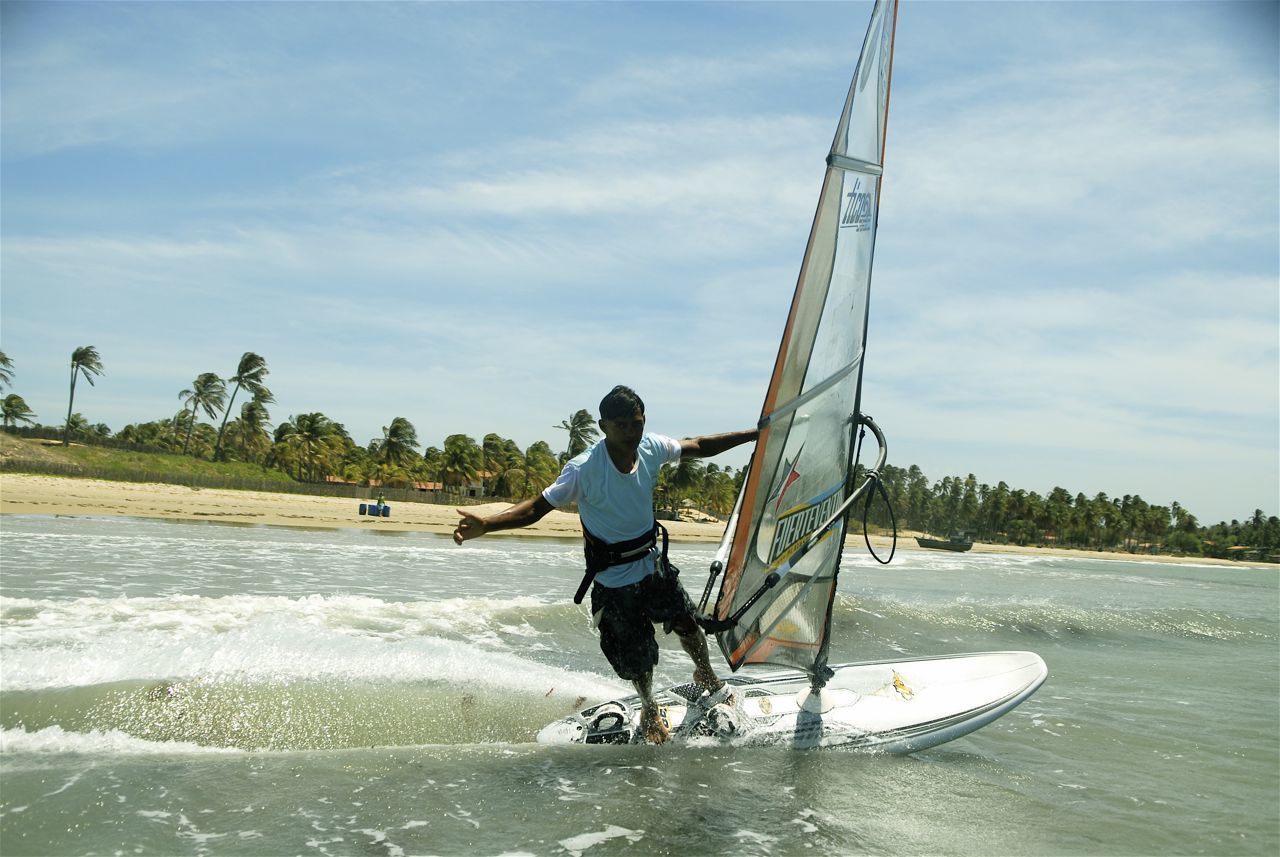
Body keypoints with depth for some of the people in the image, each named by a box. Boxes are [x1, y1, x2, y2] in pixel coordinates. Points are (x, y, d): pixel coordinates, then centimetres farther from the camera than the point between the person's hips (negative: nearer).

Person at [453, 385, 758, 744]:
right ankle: (649, 713, 37)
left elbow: (699, 446, 5)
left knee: (687, 622, 5)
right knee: (637, 657, 5)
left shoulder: (652, 448, -12)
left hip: (653, 562, 4)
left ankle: (708, 679, 39)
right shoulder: (583, 469, -27)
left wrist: (754, 434, 8)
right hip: (613, 579, -4)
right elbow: (536, 508, -26)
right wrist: (485, 524, -42)